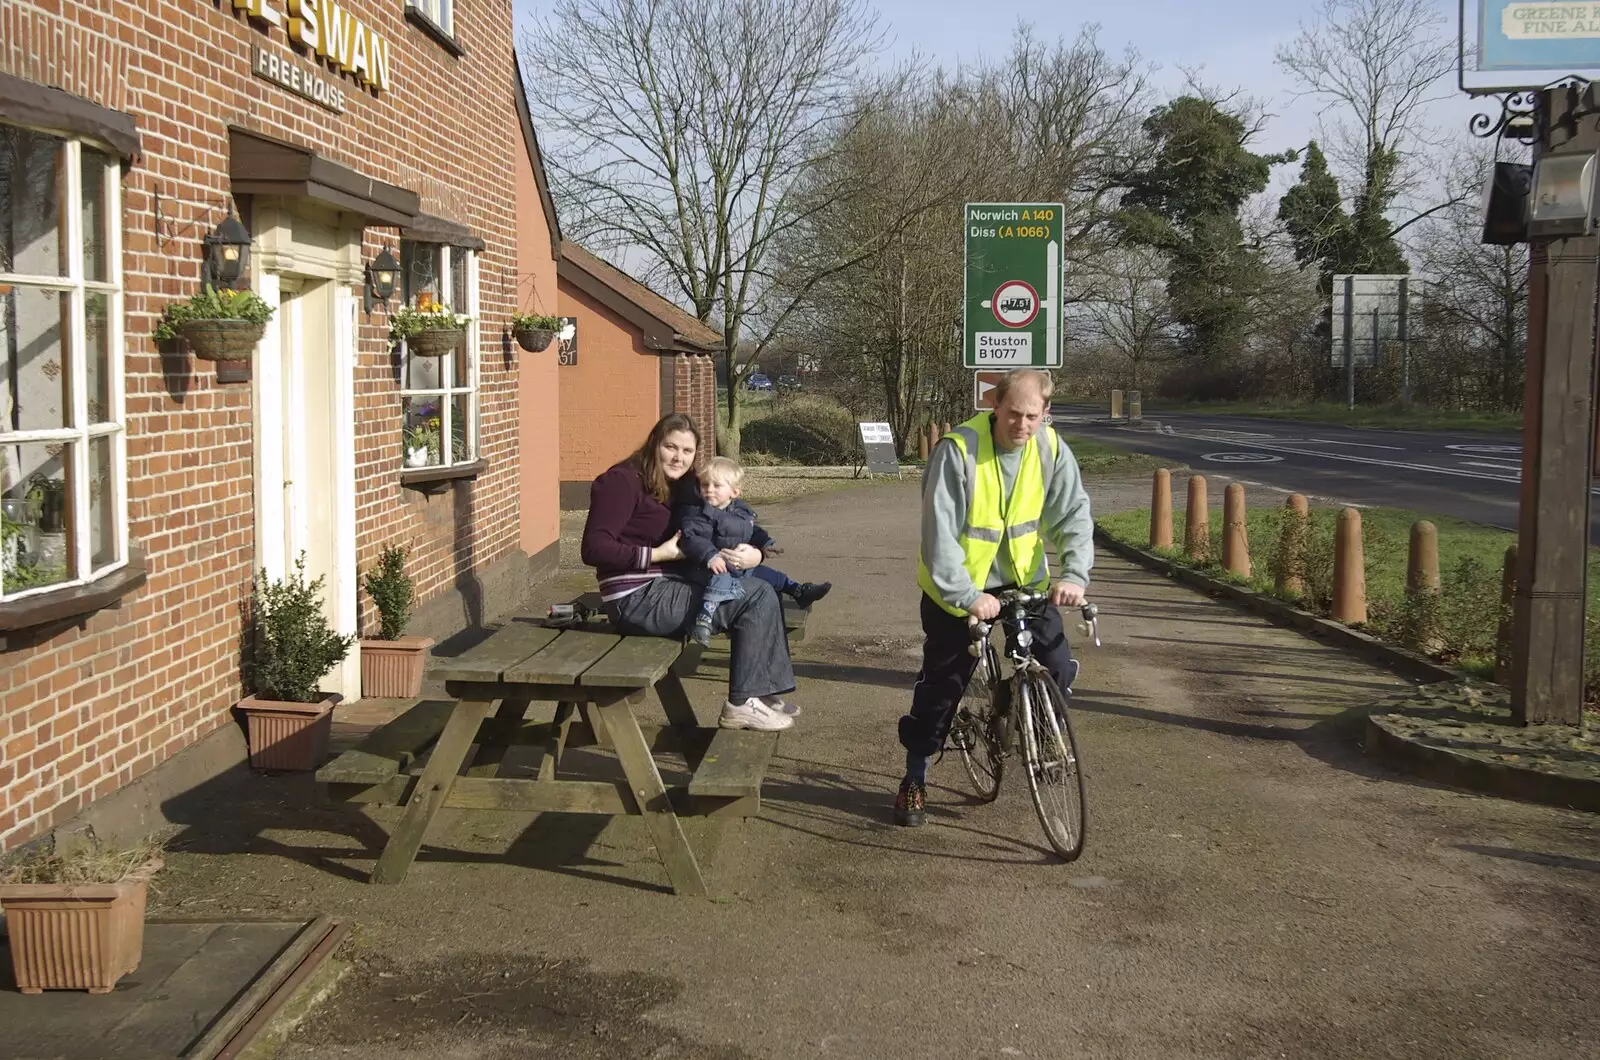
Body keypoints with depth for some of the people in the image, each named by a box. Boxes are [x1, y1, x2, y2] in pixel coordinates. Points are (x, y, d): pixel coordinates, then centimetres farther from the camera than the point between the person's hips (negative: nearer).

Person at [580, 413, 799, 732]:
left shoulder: (683, 487, 16)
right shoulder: (623, 482, -11)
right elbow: (594, 549, -20)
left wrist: (753, 553, -6)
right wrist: (659, 554, -19)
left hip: (667, 588, 9)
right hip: (638, 599, -9)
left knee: (762, 592, 3)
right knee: (757, 598, -12)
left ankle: (764, 692, 9)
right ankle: (742, 704, -5)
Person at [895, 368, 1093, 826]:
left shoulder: (1051, 449, -11)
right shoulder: (958, 450, -23)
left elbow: (1074, 516, -9)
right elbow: (939, 534, -25)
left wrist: (1074, 574, -26)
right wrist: (968, 596, -31)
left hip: (1024, 579, 3)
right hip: (958, 588, -3)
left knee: (1059, 668, -10)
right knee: (942, 686, 3)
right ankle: (914, 781, 21)